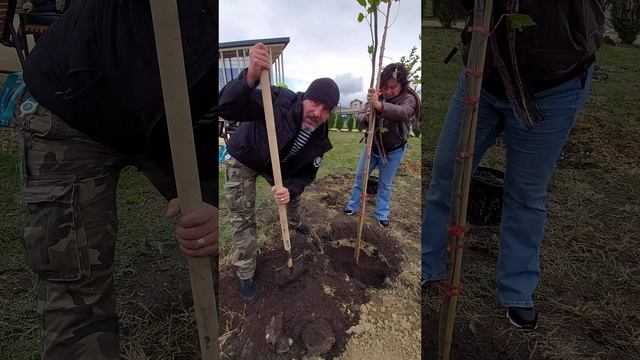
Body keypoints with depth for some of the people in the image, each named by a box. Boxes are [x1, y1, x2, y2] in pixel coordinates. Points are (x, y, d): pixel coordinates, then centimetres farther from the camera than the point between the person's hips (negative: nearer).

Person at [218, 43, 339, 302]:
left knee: (294, 194, 25)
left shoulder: (320, 139, -20)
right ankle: (245, 275, 13)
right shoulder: (280, 101, -37)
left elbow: (306, 173, -12)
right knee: (243, 220, -6)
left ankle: (294, 223, 61)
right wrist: (251, 77, -67)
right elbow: (227, 109, -48)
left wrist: (290, 189, -35)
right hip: (242, 160, -5)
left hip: (276, 164, 5)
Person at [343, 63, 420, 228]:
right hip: (372, 146, 4)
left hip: (393, 151, -3)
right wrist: (366, 117, -31)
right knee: (360, 177, 13)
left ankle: (382, 214, 27)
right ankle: (353, 206, 31)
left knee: (385, 184, 10)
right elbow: (360, 116, -5)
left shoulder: (408, 98, -20)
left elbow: (403, 113, -43)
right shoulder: (378, 96, -8)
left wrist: (379, 105, -61)